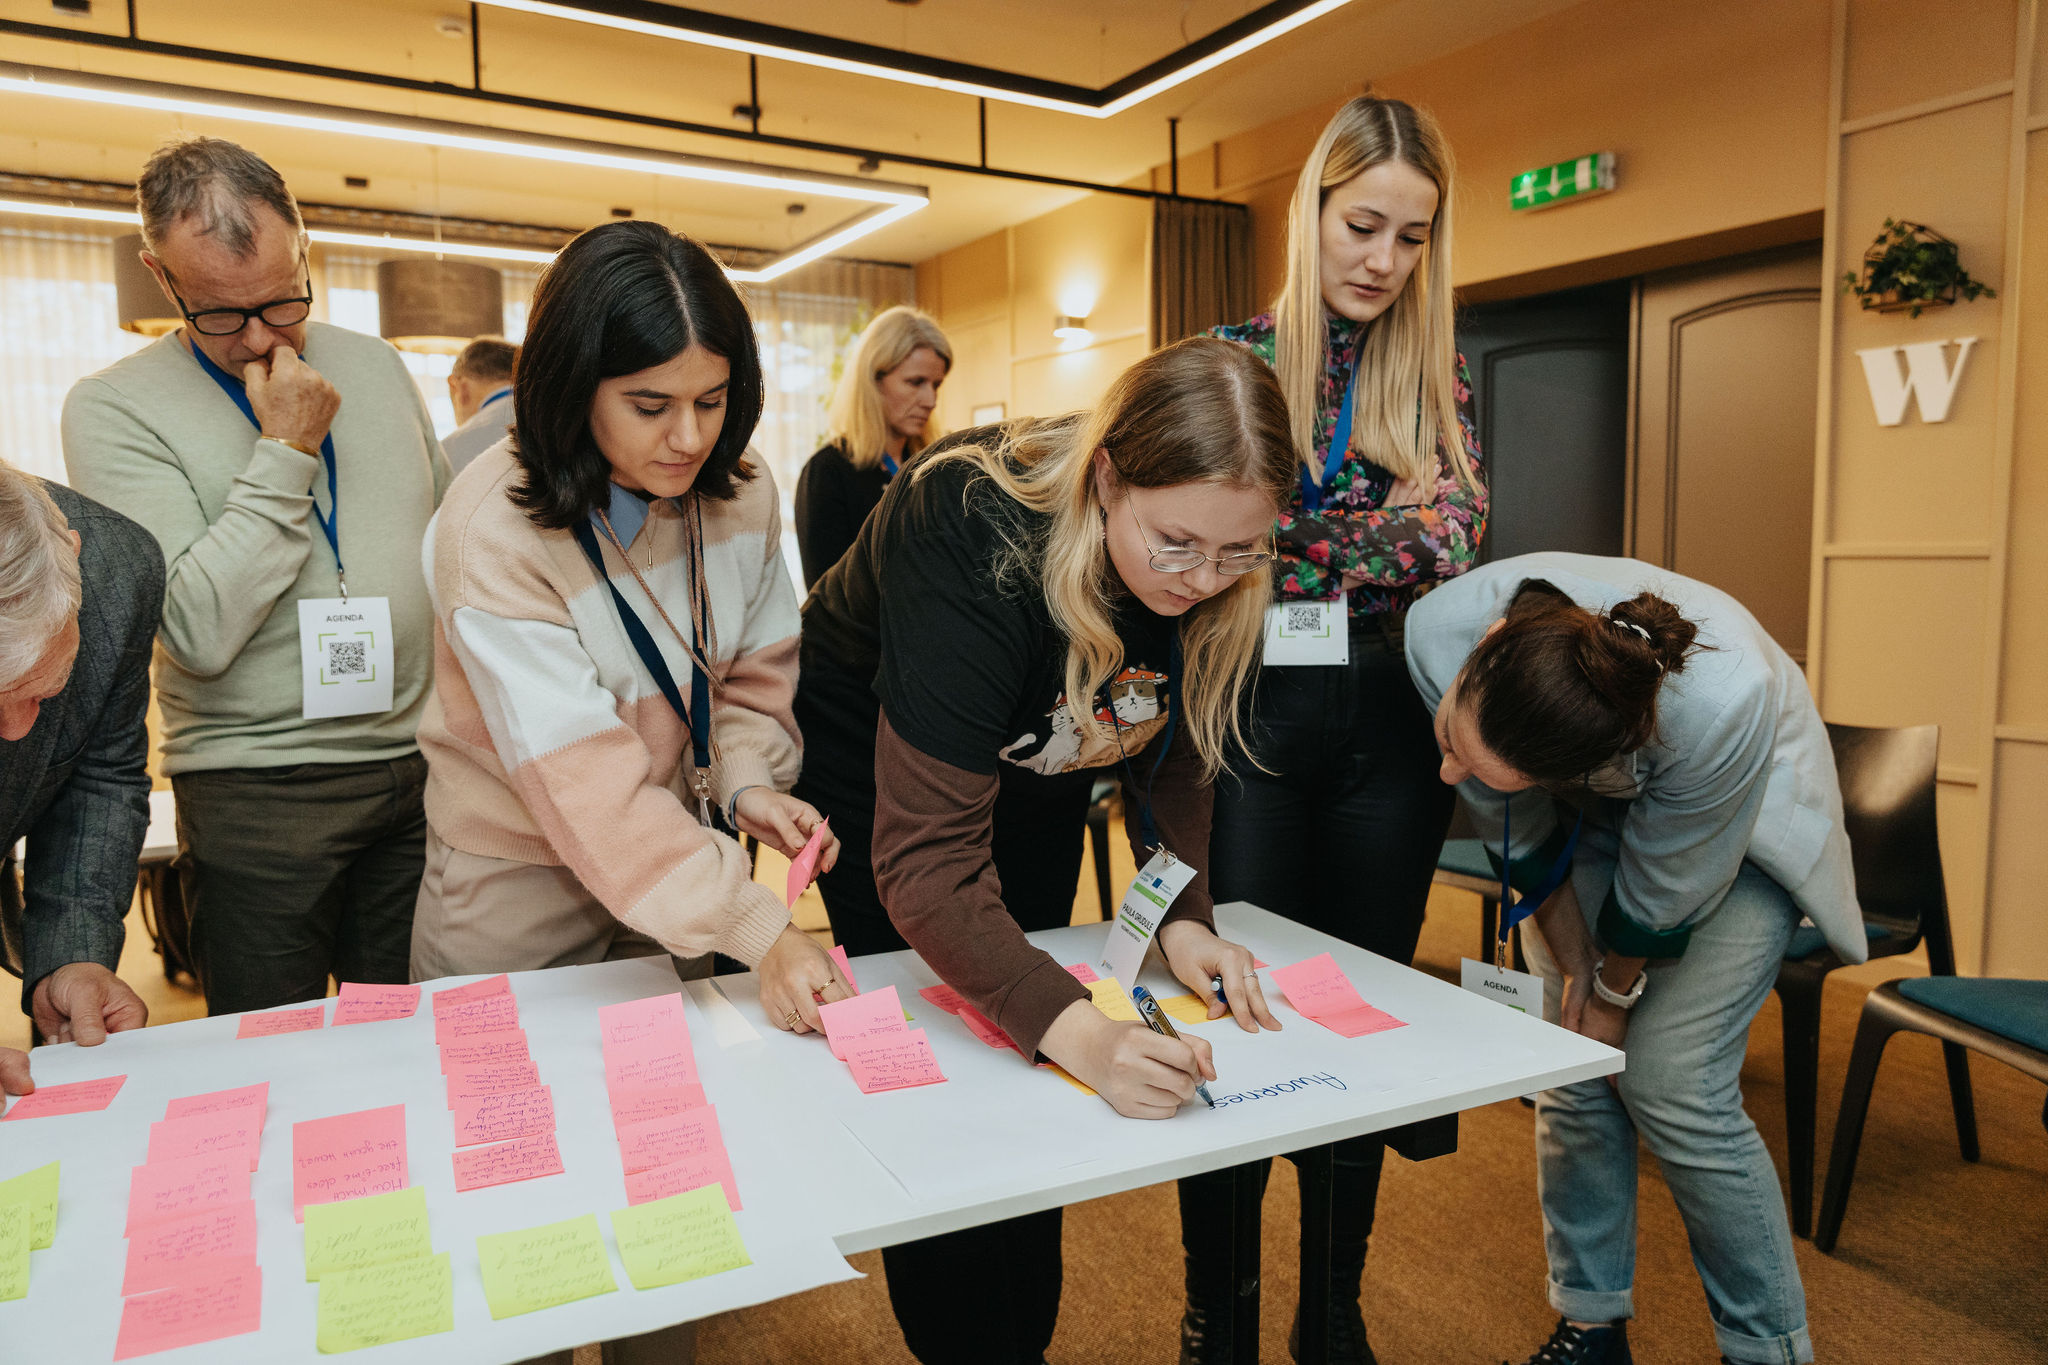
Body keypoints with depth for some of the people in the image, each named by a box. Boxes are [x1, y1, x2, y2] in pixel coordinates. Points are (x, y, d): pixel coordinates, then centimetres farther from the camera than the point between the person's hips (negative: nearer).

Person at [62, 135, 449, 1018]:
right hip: (260, 793, -3)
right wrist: (285, 451, -16)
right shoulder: (113, 408, -6)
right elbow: (199, 630, -16)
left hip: (421, 764, 4)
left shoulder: (377, 366, 8)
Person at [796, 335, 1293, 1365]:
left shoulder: (1219, 584, -23)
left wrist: (1184, 915, -24)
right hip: (874, 766, -5)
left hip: (1032, 777, 5)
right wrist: (1079, 1033, -56)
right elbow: (923, 857, -45)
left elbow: (1172, 755, -8)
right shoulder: (975, 537, -41)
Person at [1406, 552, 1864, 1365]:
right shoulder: (1441, 631, -33)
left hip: (1735, 826, -3)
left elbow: (1663, 886, -22)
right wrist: (1571, 962, -7)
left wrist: (1614, 992, -6)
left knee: (1670, 1086, -9)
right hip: (1583, 817, 3)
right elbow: (1517, 828, -14)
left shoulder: (1722, 705, -43)